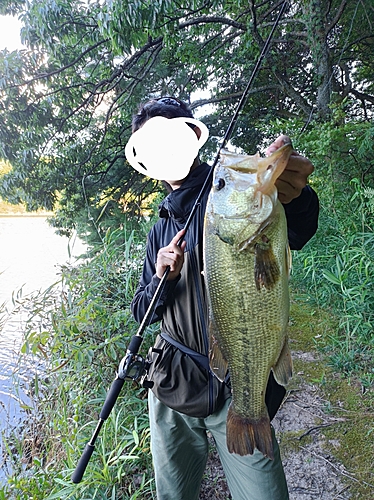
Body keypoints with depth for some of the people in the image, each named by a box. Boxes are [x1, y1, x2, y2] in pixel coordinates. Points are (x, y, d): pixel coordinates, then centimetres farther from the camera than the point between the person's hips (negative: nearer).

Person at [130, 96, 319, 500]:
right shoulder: (161, 229, 9)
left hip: (239, 390, -4)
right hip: (173, 389, 5)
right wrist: (163, 278, -12)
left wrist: (292, 195, -52)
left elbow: (296, 231, -29)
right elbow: (142, 312, 10)